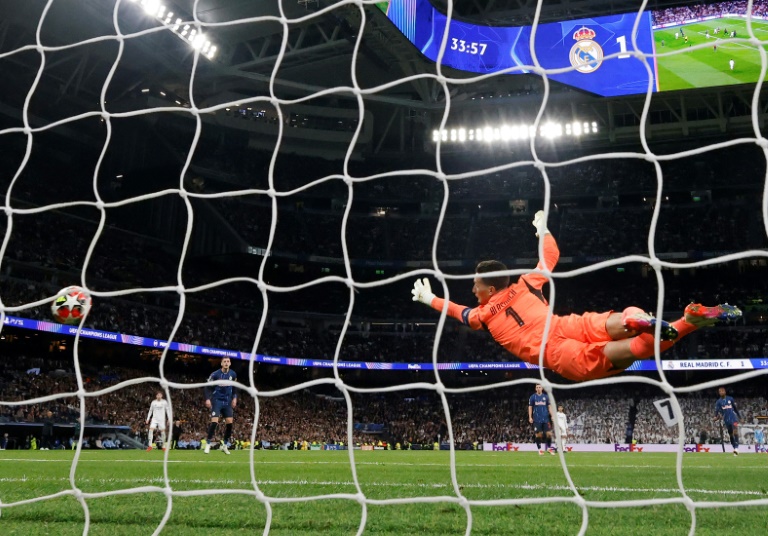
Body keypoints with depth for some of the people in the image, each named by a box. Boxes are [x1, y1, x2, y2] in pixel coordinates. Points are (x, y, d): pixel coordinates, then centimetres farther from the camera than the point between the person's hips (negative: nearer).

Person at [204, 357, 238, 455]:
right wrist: (208, 399, -14)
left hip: (227, 402, 4)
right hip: (217, 401, -4)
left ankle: (224, 445, 12)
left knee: (229, 423, -3)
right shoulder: (215, 374, -10)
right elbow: (208, 387, -4)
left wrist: (234, 398, 6)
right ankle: (208, 444, -1)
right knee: (214, 422, -14)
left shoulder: (233, 374, 3)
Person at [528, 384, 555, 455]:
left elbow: (549, 406, 10)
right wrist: (530, 417, -4)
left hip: (546, 419, 2)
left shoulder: (546, 396, 9)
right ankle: (540, 449, 9)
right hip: (537, 419, -1)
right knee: (538, 434, -2)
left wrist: (552, 416, 0)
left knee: (549, 433, -4)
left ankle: (549, 448, 12)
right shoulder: (532, 397, 4)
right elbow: (530, 407, 5)